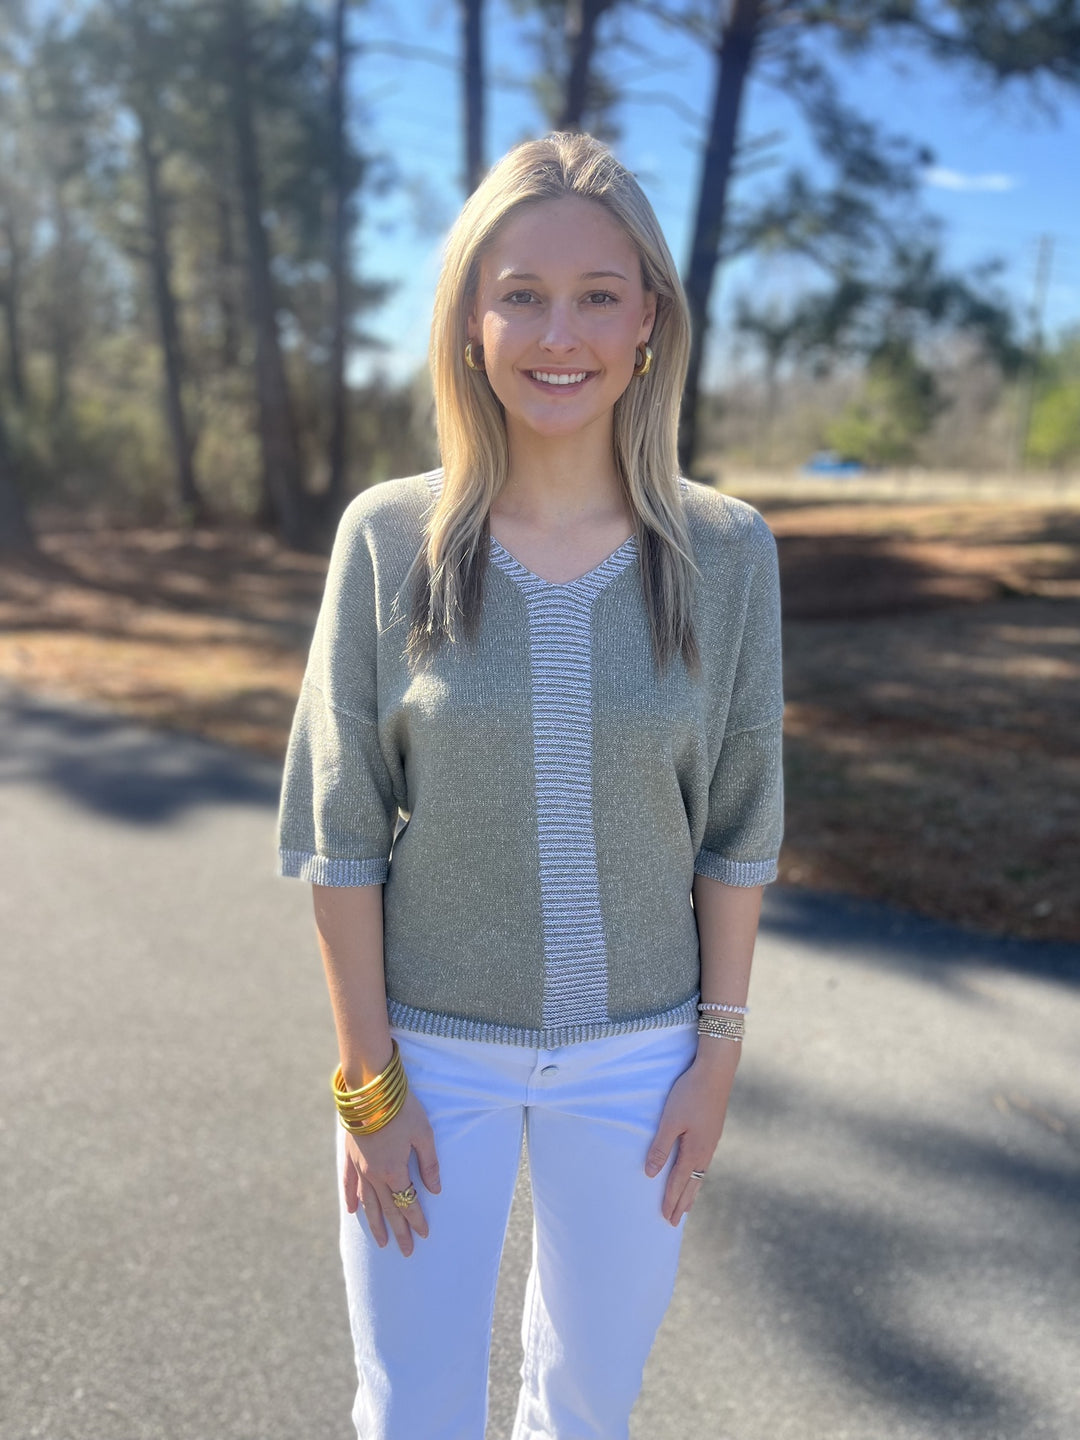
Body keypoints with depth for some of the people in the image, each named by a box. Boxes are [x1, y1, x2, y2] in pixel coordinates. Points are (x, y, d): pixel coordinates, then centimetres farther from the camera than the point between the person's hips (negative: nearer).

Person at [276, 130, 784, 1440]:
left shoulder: (725, 553, -8)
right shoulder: (388, 538, -11)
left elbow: (738, 827, -1)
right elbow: (338, 832, -7)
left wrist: (719, 1049, 0)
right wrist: (366, 1077, -5)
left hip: (636, 1050, 1)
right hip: (431, 1043, 0)